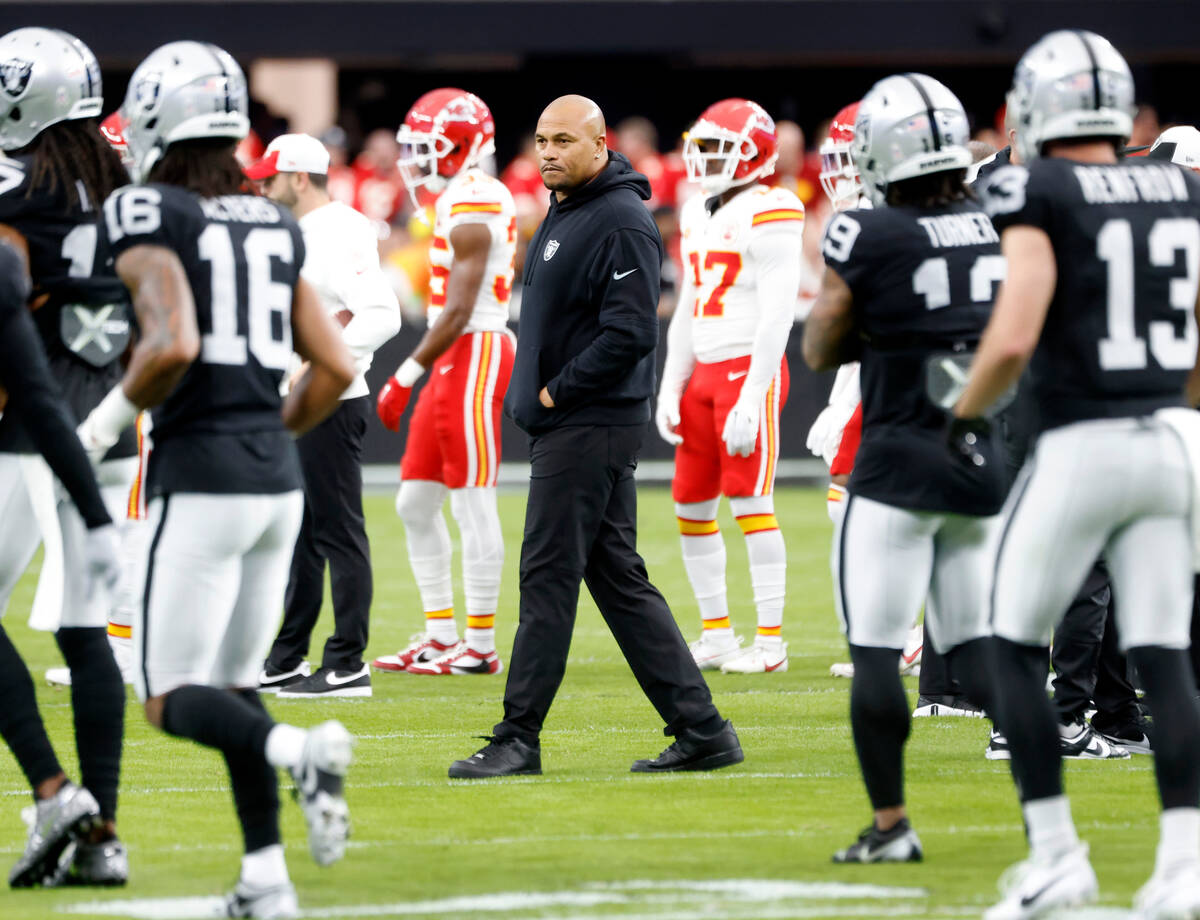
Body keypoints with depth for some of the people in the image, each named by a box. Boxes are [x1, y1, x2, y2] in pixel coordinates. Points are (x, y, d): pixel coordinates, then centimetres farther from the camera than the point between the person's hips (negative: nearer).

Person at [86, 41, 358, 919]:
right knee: (233, 680, 17)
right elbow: (335, 368, 10)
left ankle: (300, 750, -28)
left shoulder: (149, 218, -8)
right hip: (279, 479, 7)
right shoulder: (276, 226, 12)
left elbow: (170, 346, -22)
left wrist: (116, 411, -4)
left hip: (200, 483, -7)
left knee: (172, 699, 0)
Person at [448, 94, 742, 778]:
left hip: (591, 427, -10)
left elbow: (628, 335, -23)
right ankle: (701, 730, 11)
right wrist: (537, 393, 12)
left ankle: (519, 738, -2)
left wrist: (555, 393, -16)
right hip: (566, 425, 10)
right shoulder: (566, 212, 16)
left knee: (549, 576, -6)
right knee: (619, 579, 10)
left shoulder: (622, 222, -16)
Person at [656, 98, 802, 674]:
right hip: (705, 370, 9)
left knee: (750, 504, -9)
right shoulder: (699, 215, 15)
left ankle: (771, 642, -5)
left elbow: (777, 313, -17)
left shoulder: (767, 215, -12)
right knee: (690, 506, 9)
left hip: (751, 369, -9)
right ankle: (716, 634, 18)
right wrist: (670, 387, 14)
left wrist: (751, 398, -21)